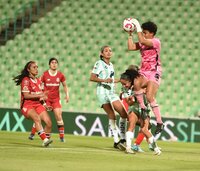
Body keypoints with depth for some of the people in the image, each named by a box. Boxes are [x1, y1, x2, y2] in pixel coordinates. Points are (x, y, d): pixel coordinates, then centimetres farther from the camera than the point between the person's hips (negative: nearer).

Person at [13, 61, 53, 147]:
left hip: (38, 104, 7)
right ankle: (45, 140, -45)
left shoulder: (38, 81, 17)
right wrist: (40, 95, -21)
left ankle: (46, 142, 6)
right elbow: (26, 95, -17)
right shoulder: (26, 80, -7)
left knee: (49, 123, -9)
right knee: (37, 118, -35)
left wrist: (42, 98, 9)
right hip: (27, 105, -7)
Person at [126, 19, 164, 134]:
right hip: (144, 72, 6)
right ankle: (142, 108, -17)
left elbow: (142, 41, -21)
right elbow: (131, 47, 8)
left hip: (154, 73, -6)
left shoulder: (156, 42, -7)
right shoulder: (143, 43, 15)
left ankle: (160, 122, -13)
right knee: (136, 83, -30)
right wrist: (130, 34, 5)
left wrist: (137, 27, -14)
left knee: (150, 97, -20)